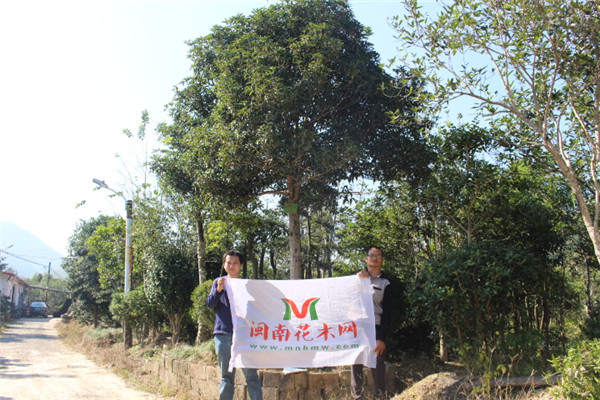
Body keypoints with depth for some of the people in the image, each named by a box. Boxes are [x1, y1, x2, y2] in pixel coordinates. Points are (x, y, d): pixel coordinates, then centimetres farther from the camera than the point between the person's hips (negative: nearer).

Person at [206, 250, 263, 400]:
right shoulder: (219, 282, 12)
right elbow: (210, 304, 0)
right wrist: (218, 290, -16)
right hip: (223, 334, 2)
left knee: (251, 375, -6)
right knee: (226, 377, 10)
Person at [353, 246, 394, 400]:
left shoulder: (386, 284, 6)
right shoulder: (358, 278, 16)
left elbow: (387, 313, 0)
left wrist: (382, 338, -9)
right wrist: (357, 277, -5)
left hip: (374, 329, -2)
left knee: (377, 364, -4)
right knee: (356, 363, 1)